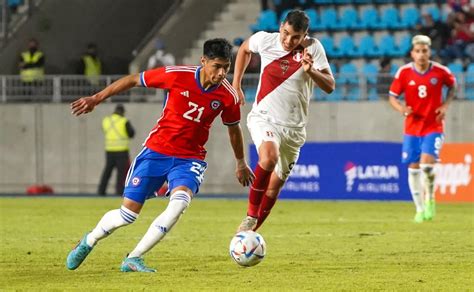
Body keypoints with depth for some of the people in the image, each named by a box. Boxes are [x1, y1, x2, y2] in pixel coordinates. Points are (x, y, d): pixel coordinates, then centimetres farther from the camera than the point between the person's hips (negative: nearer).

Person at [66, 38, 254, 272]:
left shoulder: (228, 96, -9)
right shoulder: (177, 75, -15)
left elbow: (233, 128, 12)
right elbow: (133, 80, -2)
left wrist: (240, 163, 24)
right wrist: (96, 99, -2)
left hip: (189, 159, 1)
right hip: (156, 150, -1)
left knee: (180, 201, -30)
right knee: (128, 213, -2)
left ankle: (133, 259, -17)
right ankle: (88, 242, 31)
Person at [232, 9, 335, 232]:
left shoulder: (313, 48, -9)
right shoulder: (264, 40, -8)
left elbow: (330, 86, -12)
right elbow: (244, 49, 16)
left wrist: (310, 71, -30)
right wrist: (236, 85, 14)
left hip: (294, 127, 2)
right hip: (264, 119, -2)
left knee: (275, 184, 9)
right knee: (269, 157, -33)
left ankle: (250, 232, 26)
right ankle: (251, 215, -19)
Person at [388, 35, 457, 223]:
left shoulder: (440, 71, -6)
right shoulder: (404, 72, -6)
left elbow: (452, 86, 13)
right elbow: (392, 96, 1)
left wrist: (445, 105, -2)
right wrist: (401, 108, -20)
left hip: (433, 128, -2)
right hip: (412, 128, 2)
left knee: (427, 164, -20)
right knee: (413, 168, 3)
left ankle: (430, 199, 5)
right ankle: (420, 209, 17)